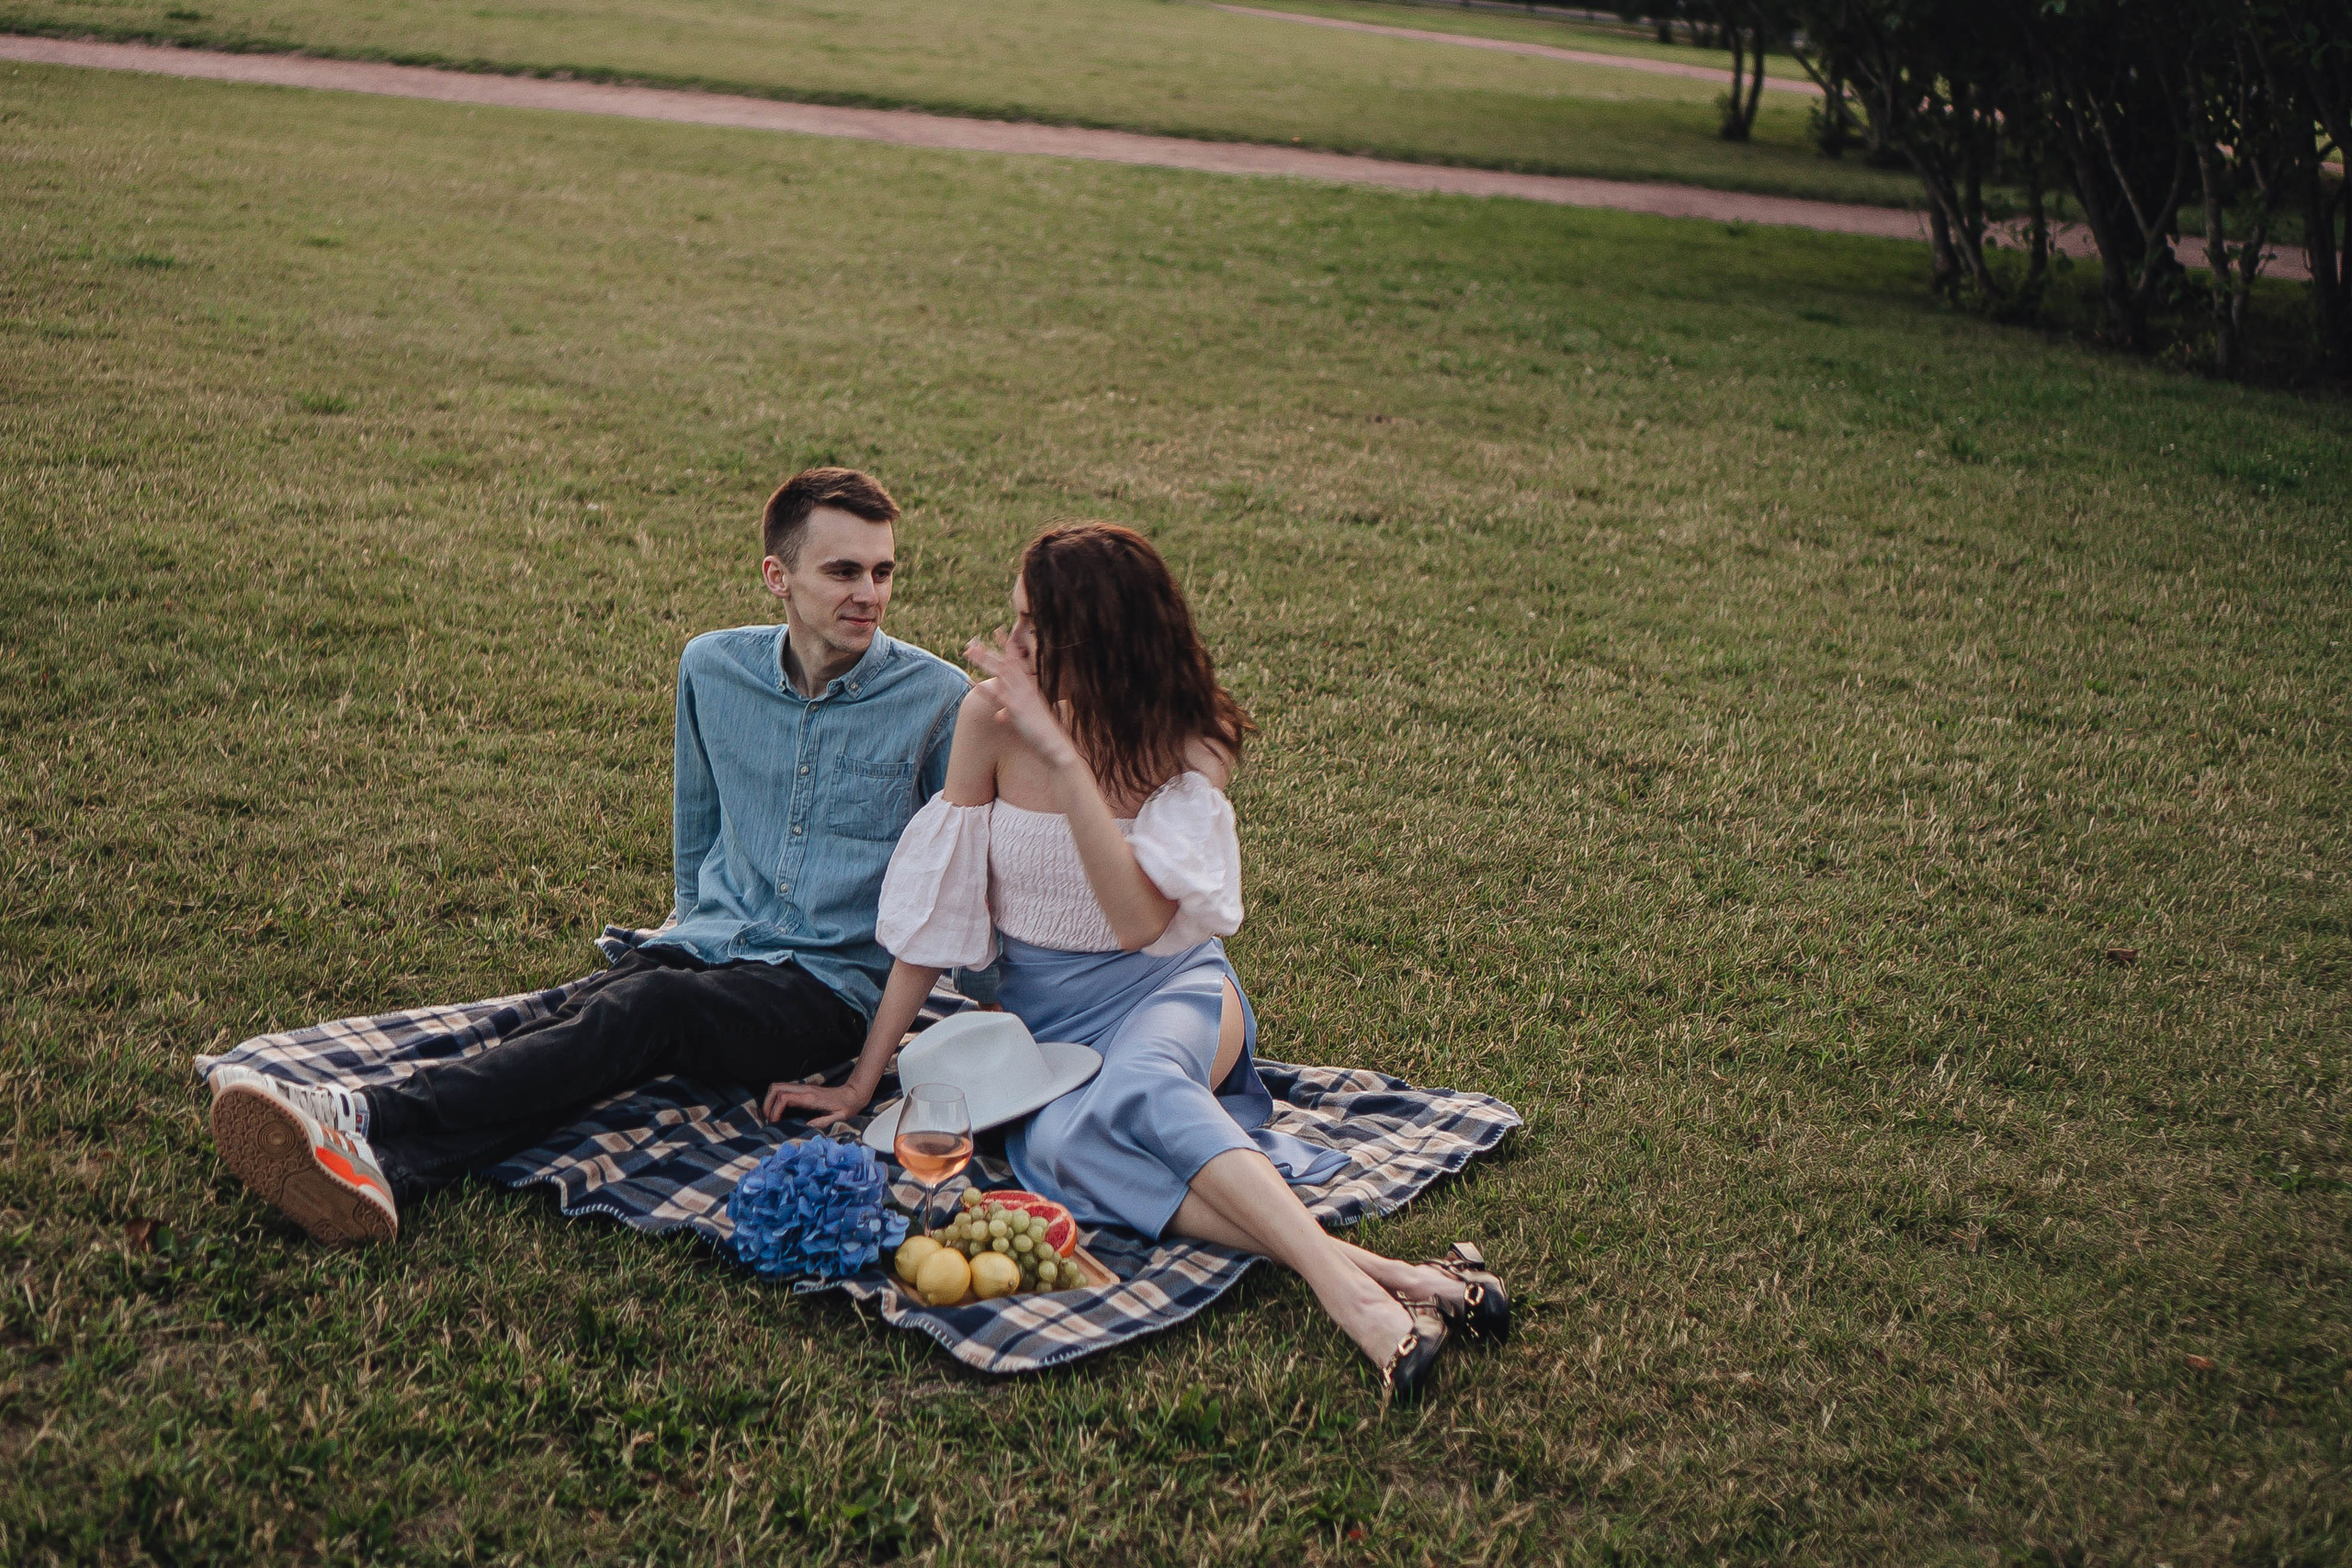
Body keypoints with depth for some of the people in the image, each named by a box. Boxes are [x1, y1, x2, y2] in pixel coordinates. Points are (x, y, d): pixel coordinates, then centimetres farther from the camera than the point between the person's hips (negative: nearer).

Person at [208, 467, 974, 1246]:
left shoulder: (938, 700, -4)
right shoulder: (713, 668, 7)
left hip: (828, 984, -4)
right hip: (708, 943, 4)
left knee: (648, 1007, -34)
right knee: (578, 1017, -29)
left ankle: (372, 1120, -49)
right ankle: (382, 1167, -53)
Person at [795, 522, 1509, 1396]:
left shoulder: (1189, 743, -10)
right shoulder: (992, 717, -5)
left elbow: (1139, 919, -24)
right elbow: (938, 902, 0)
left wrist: (1064, 757, -29)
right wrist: (862, 1081, 1)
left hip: (1167, 989, -1)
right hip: (1040, 1013, 2)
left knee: (1136, 1083, -40)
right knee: (1056, 1146, -35)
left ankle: (1346, 1288, -53)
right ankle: (1368, 1275, -47)